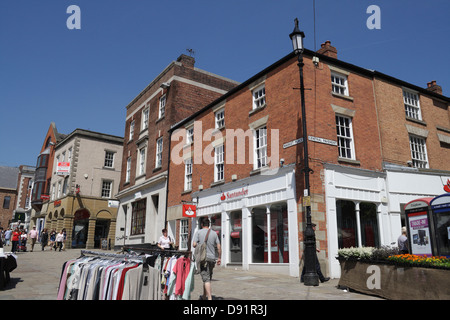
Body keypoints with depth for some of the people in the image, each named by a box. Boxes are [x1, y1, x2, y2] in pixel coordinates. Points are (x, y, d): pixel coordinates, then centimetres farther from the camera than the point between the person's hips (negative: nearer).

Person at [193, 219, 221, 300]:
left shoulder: (199, 232, 0)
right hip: (212, 258, 4)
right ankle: (204, 296, 29)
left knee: (206, 278, -7)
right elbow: (219, 247, 6)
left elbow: (194, 245, -8)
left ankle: (209, 298, -16)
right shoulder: (214, 233, 8)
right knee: (208, 277, 16)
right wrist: (219, 258, 14)